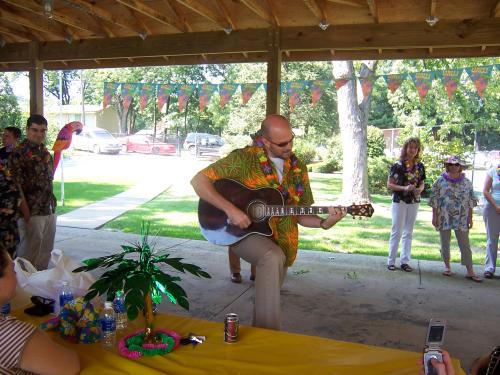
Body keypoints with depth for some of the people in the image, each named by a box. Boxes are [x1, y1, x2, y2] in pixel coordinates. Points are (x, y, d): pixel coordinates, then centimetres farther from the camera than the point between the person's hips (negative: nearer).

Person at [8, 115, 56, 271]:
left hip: (49, 211, 7)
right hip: (32, 213, -7)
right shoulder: (18, 153, -11)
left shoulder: (45, 151, 11)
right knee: (29, 254, 4)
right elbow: (16, 186, -15)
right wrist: (27, 214, -17)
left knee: (46, 252, 16)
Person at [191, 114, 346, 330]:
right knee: (273, 257, -34)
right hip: (242, 233, -6)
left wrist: (324, 223, -14)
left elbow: (300, 215, 6)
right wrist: (230, 209, -27)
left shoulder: (298, 168, 2)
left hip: (281, 242, 6)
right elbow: (198, 181, -17)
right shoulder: (244, 158, -13)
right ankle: (268, 333, -26)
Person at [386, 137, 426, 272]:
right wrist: (405, 188, -22)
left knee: (408, 233, 10)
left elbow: (422, 183, 14)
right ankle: (391, 261, 11)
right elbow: (389, 185, -9)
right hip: (399, 201, -4)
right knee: (397, 231, 1)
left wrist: (419, 189, -9)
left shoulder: (420, 166, 5)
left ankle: (405, 261, 18)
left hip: (414, 202, 4)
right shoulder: (398, 165, -9)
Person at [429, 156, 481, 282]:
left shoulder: (466, 182, 4)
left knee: (465, 245, 1)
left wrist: (470, 218, 2)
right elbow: (434, 200, -1)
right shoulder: (440, 181, -1)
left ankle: (470, 271, 5)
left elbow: (470, 201, 6)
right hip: (444, 218, -1)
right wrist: (434, 216, -5)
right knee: (445, 243, 10)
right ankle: (447, 266, 25)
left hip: (461, 219, 1)